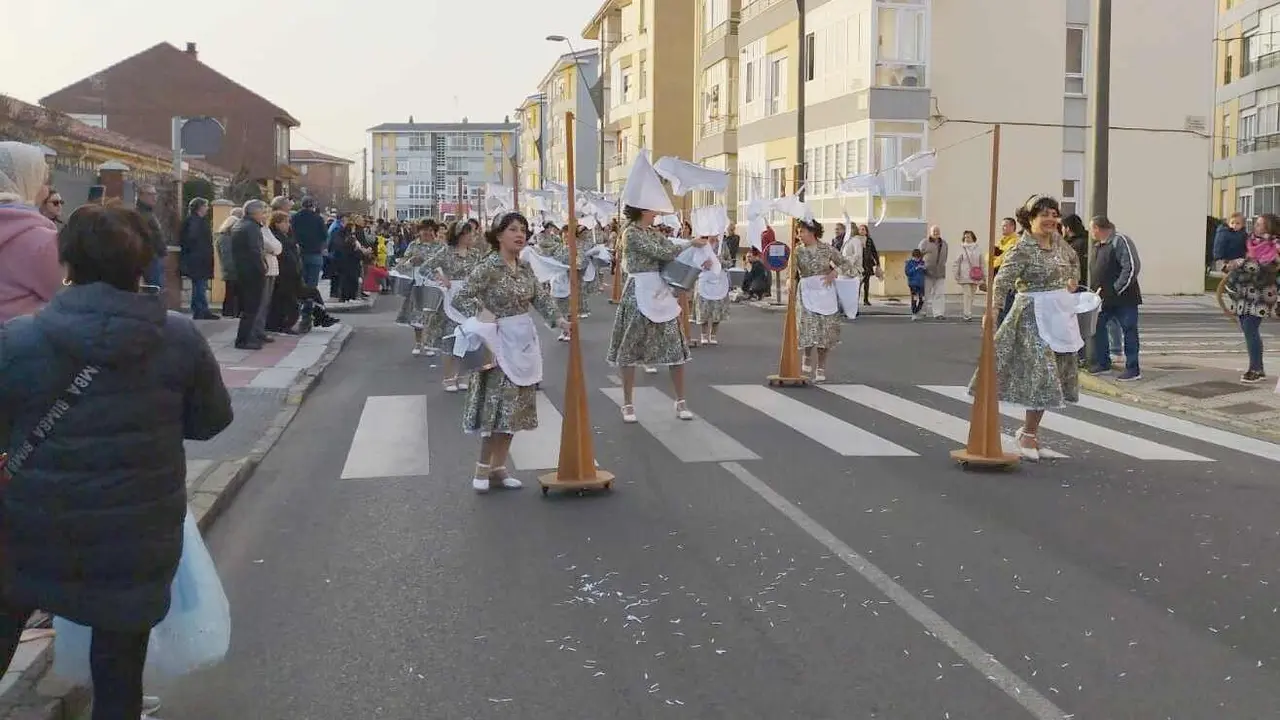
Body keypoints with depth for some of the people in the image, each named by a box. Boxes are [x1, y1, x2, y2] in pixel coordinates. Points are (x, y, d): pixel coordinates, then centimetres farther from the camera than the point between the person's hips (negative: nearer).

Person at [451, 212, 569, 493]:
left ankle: (498, 468, 17)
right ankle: (482, 469, 5)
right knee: (499, 405, -8)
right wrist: (482, 318, -25)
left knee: (515, 407, 8)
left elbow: (541, 298, 4)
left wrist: (559, 319, -11)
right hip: (501, 342, -7)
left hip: (524, 341, 7)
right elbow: (459, 299, -15)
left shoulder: (525, 268, 9)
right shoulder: (487, 267, -12)